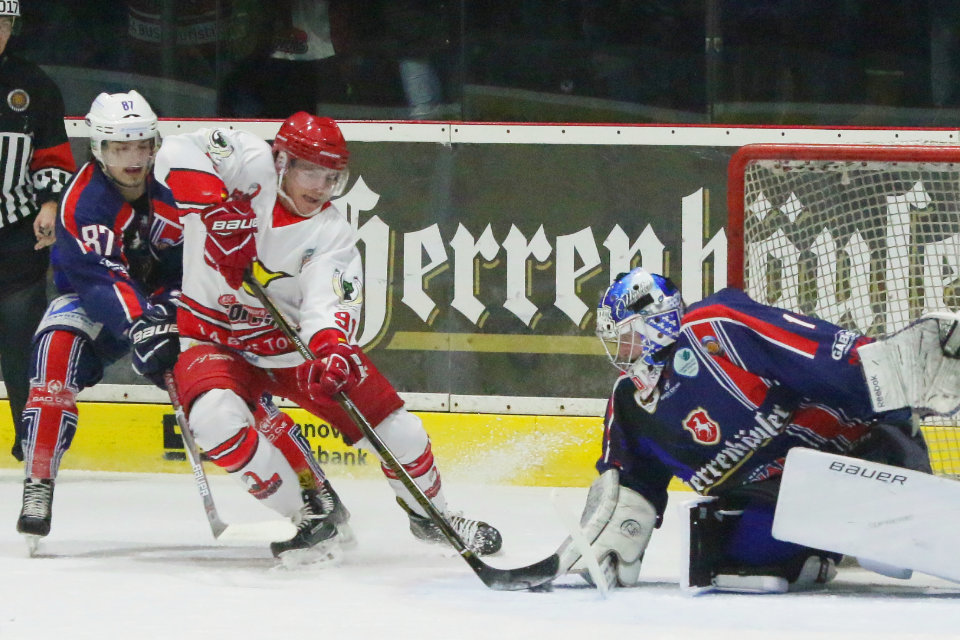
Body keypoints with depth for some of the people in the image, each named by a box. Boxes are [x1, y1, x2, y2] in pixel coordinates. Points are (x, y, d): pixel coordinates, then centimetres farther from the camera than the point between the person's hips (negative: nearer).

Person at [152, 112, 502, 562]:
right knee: (217, 419, -34)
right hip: (216, 338, -2)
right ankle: (313, 514, -16)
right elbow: (179, 152, -26)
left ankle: (429, 515, 28)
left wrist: (334, 352, -48)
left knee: (398, 431, -4)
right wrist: (215, 205, -38)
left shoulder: (332, 235, -12)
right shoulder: (253, 166, -15)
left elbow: (330, 304, -26)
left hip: (300, 343, 2)